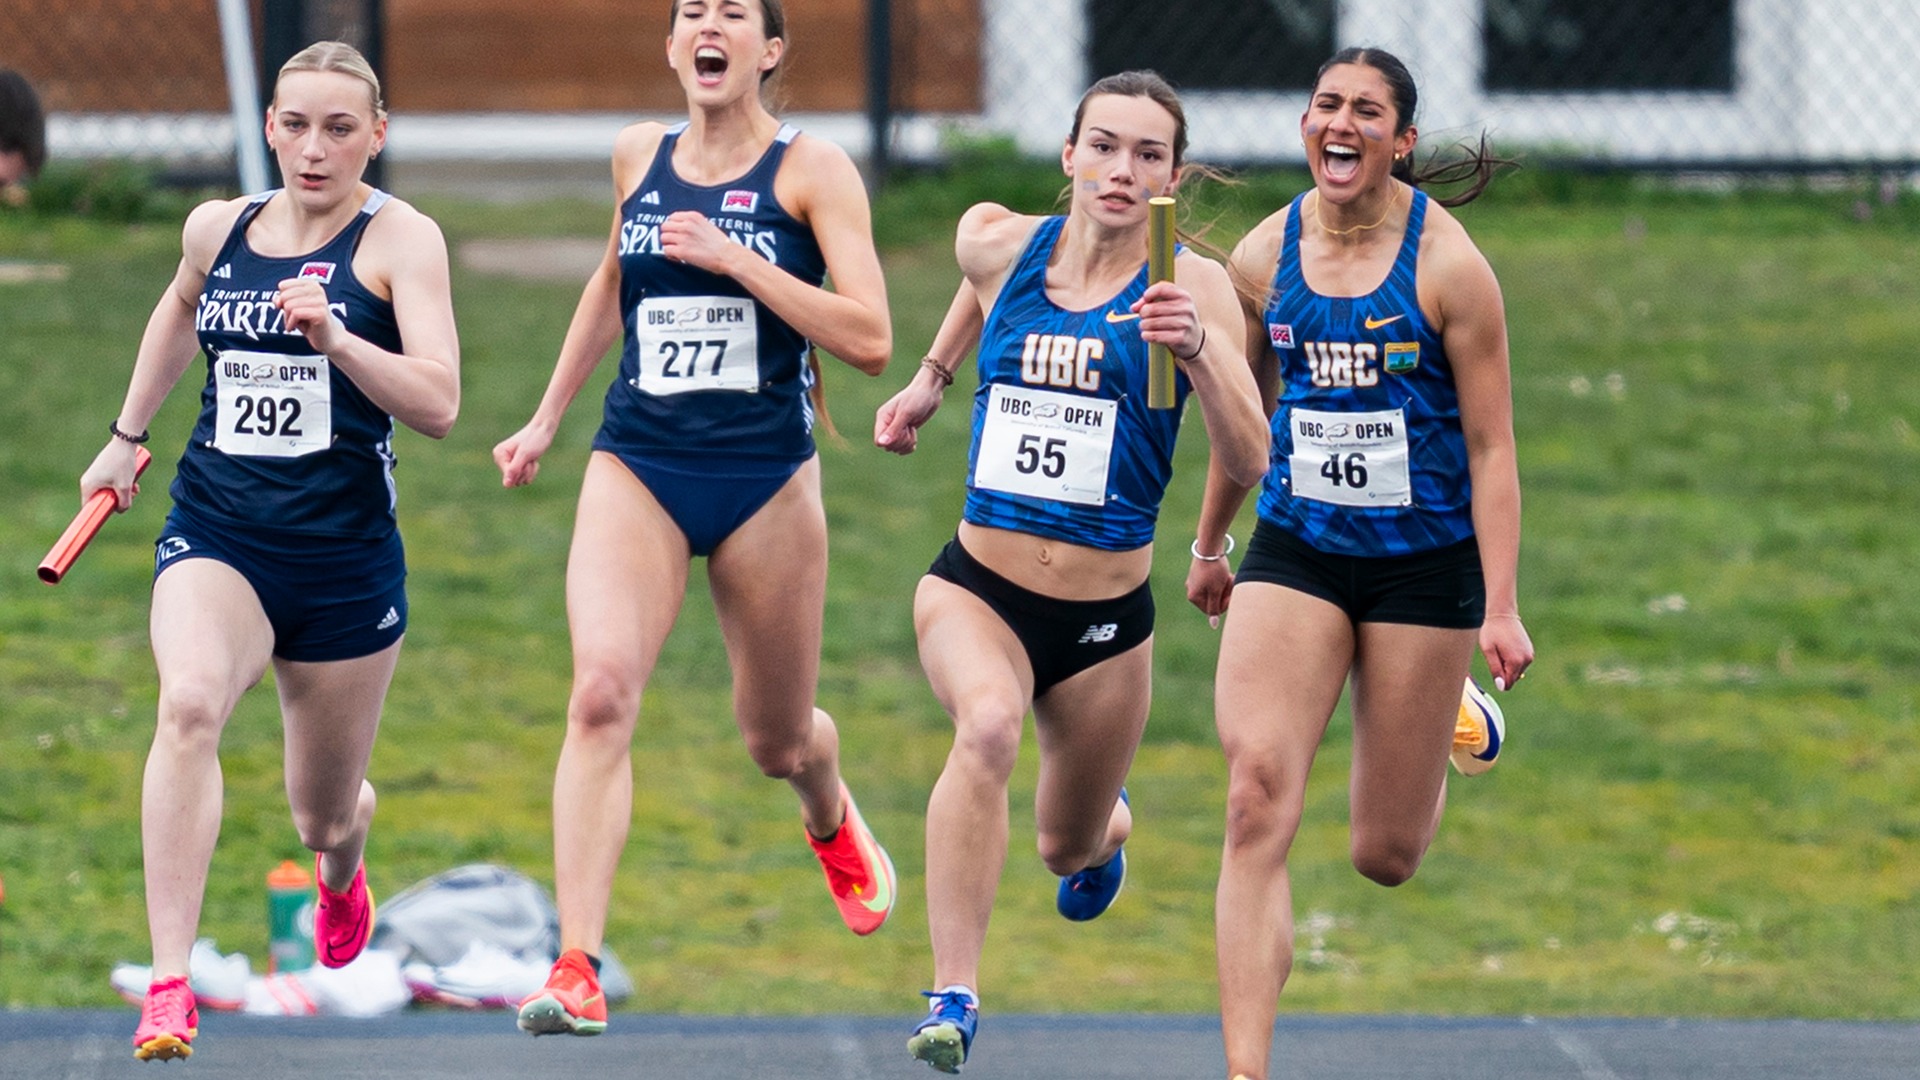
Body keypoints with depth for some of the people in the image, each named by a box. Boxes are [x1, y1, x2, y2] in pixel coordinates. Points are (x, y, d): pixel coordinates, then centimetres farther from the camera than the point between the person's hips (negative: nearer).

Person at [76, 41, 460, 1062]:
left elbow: (437, 404, -17)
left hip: (345, 555, -1)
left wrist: (334, 337, -31)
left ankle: (341, 881, 55)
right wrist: (126, 434, 33)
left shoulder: (399, 239, -7)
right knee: (188, 703, -31)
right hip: (215, 532, 2)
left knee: (324, 815, 13)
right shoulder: (218, 229, 5)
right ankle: (168, 986, -36)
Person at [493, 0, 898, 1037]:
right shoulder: (639, 156, 7)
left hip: (766, 479, -2)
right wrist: (546, 419, 28)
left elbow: (869, 339, -14)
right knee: (602, 691, -22)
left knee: (776, 738, 14)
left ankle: (832, 821, 53)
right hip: (638, 467, 2)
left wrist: (736, 259, -20)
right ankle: (576, 969, -27)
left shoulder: (811, 171, -5)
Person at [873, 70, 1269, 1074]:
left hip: (1106, 619, 0)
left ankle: (1106, 828, 59)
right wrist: (932, 376, 33)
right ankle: (953, 999, -36)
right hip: (977, 587, 0)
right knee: (987, 727, -34)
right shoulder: (996, 245, -2)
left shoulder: (1191, 286, -11)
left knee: (1070, 847, 18)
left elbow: (1249, 461, -20)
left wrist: (1198, 351, -35)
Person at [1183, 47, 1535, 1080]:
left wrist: (1501, 607, -14)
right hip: (1296, 551, 2)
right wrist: (1209, 543, 25)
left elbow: (1491, 445, -9)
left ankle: (1448, 724, 42)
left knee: (1385, 857, 6)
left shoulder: (1447, 265, -11)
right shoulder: (1264, 256, 0)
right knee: (1256, 806, -19)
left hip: (1424, 561, -2)